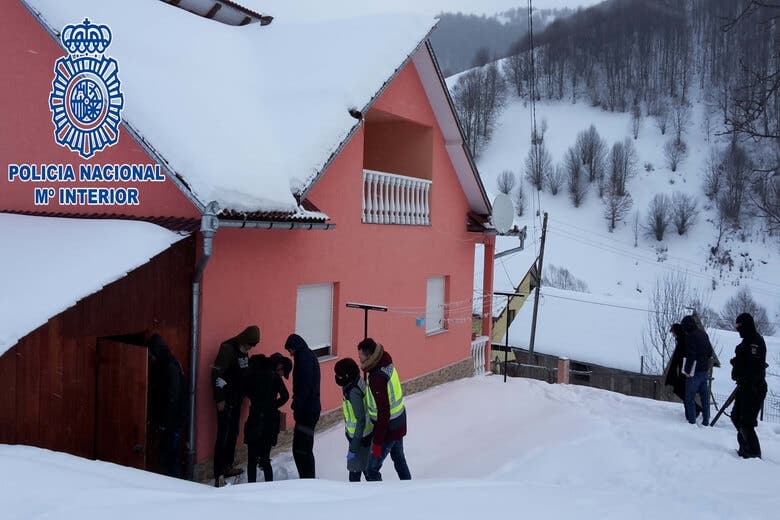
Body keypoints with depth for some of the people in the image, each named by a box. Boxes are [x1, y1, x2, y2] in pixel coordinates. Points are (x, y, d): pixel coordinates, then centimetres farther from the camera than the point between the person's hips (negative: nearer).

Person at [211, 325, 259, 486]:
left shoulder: (243, 351, 9)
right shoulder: (228, 348, -17)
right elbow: (216, 373, -20)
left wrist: (244, 393, 17)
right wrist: (219, 399, -19)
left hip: (237, 399, 9)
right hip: (226, 400, -9)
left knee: (233, 433, 15)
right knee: (223, 435, -7)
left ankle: (227, 466, 27)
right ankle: (218, 474, -3)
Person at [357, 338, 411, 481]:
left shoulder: (378, 378, -30)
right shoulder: (387, 365, -4)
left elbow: (383, 413, -28)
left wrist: (377, 442, -22)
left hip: (388, 428, -10)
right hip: (400, 422, 10)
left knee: (371, 469, 0)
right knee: (398, 458, 27)